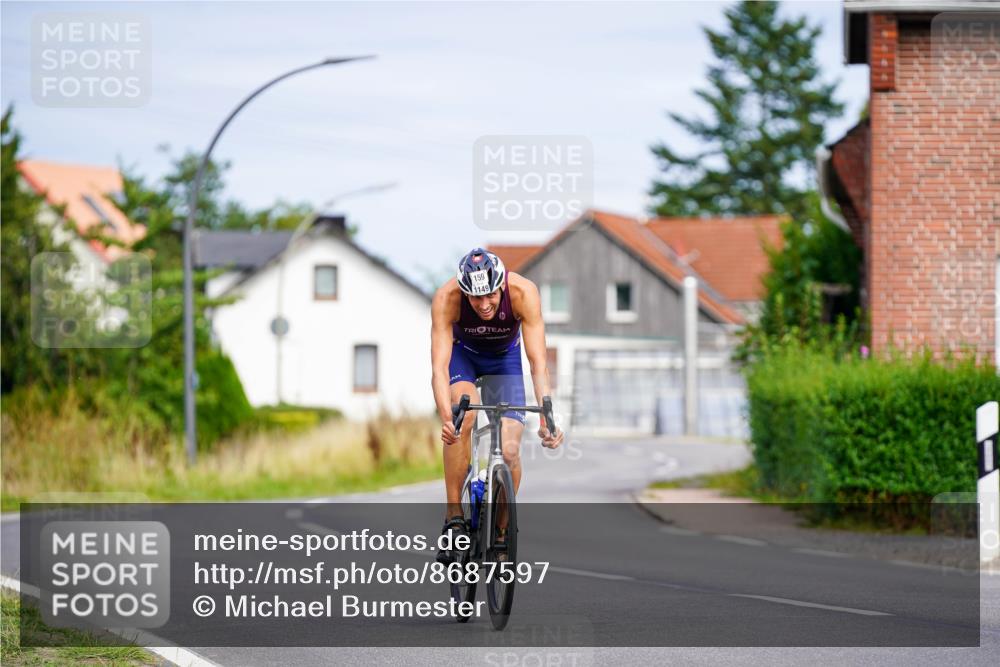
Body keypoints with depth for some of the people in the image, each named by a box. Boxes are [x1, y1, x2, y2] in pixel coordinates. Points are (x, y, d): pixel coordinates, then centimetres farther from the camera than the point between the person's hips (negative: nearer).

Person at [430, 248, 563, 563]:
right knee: (463, 415, -32)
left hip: (504, 356, 1)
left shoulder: (524, 292, -36)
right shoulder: (446, 298, -36)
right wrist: (446, 418, -57)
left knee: (509, 452, -13)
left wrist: (546, 417, -49)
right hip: (462, 352, -1)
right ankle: (453, 518, -24)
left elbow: (538, 362, -37)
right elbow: (439, 367, -41)